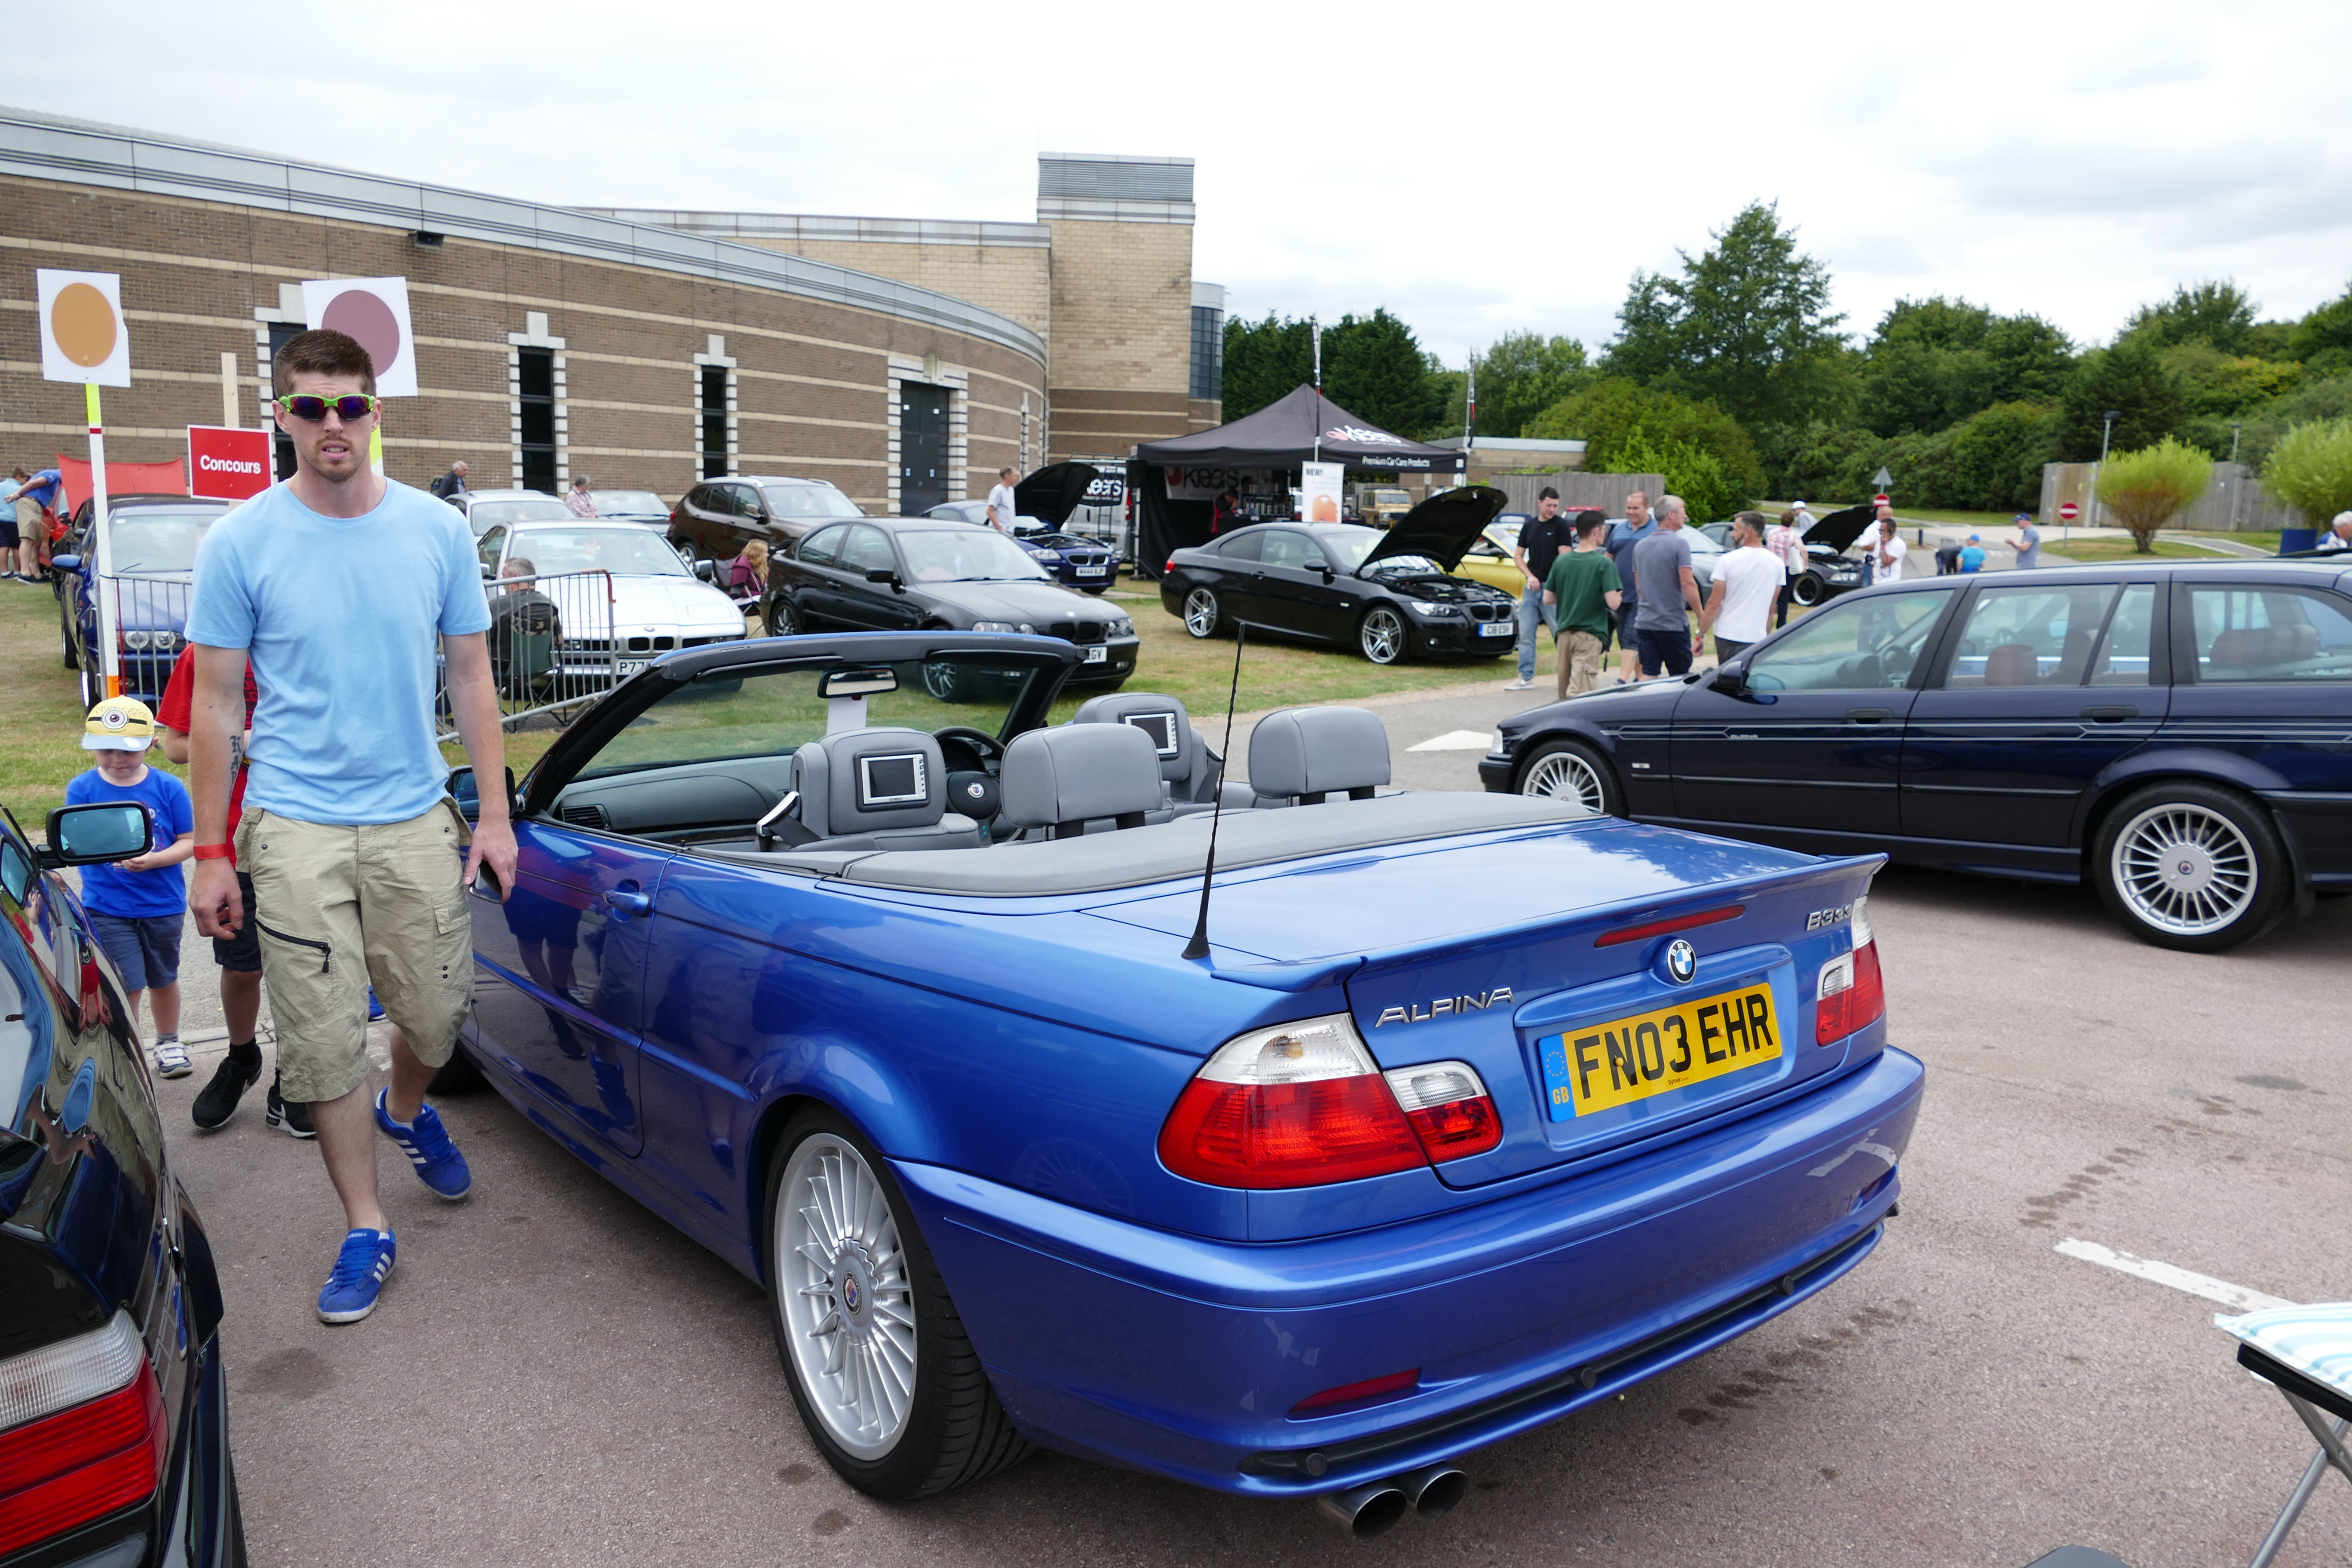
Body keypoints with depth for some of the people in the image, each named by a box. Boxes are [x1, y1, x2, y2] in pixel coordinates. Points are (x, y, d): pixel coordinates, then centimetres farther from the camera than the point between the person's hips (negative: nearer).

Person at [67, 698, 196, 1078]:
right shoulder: (82, 788, -5)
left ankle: (168, 1043, 39)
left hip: (162, 904, 1)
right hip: (106, 908, -1)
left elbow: (189, 841, -5)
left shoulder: (168, 787, -6)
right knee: (127, 986, -5)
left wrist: (153, 860, -23)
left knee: (163, 979, 18)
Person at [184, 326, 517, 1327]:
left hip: (415, 817, 2)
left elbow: (471, 678, 6)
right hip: (296, 828, -2)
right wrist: (211, 854, -3)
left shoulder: (437, 530, 1)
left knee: (436, 1011, 10)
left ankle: (406, 1112, 44)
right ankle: (365, 1229, 17)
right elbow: (215, 703, 0)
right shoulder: (240, 542, -4)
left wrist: (495, 814, 2)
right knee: (324, 1039, 2)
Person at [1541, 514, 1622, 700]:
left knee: (1564, 694, 14)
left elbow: (1548, 599, 7)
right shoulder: (1604, 563, -10)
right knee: (1579, 692, -9)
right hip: (1590, 635, -5)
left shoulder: (1561, 560, 4)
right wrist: (1618, 595, 6)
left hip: (1564, 634, 5)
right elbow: (1613, 603, -16)